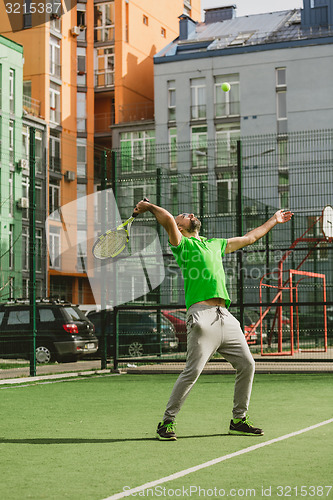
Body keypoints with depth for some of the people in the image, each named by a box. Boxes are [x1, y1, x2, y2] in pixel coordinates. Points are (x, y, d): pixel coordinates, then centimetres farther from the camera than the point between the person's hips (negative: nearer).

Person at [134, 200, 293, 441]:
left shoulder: (216, 244, 28)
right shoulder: (182, 244, 7)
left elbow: (249, 238, 38)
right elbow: (167, 219, -12)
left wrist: (273, 220, 44)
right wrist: (149, 206, 4)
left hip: (225, 316, 7)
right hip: (202, 315, -7)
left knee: (247, 365, 6)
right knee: (193, 371, -13)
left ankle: (239, 419, 20)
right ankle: (167, 422, -1)